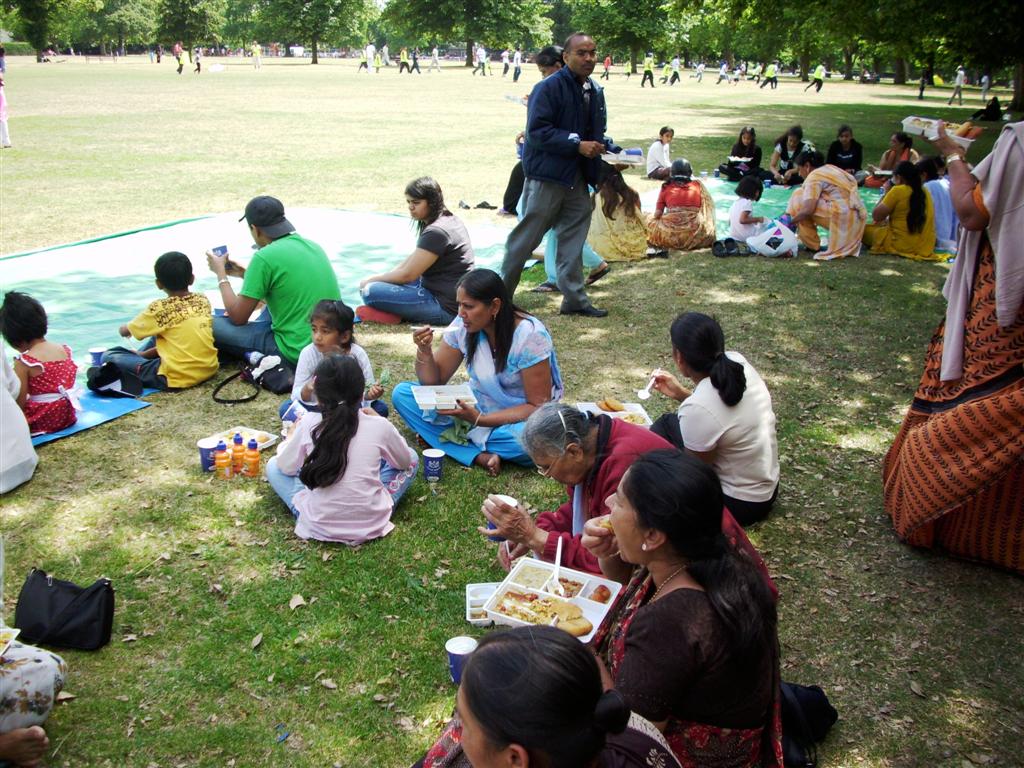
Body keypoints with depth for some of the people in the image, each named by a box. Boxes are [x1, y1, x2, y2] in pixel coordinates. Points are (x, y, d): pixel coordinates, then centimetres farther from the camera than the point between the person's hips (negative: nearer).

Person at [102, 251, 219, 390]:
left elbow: (124, 331, 6)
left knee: (109, 356, 7)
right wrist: (145, 353, 22)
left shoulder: (159, 308, -9)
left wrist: (124, 329, 32)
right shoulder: (203, 300, 5)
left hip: (177, 378, -6)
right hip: (209, 368, 6)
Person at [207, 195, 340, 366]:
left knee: (213, 325, -1)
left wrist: (220, 273, 6)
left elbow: (238, 318, -7)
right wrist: (246, 274, 26)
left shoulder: (265, 257, -15)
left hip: (297, 351, -8)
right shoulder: (312, 245, 7)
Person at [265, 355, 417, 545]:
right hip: (373, 524, 0)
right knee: (412, 457, 20)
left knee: (273, 466, 21)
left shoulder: (309, 424, -9)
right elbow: (404, 461, 8)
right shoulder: (379, 426, -11)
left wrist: (294, 433, 25)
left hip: (318, 526, 0)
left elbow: (286, 467, 6)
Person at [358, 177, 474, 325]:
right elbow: (413, 259, 18)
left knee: (370, 292, -19)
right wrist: (377, 277, 9)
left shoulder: (437, 231, -20)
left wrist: (372, 279, -2)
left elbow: (407, 274, -17)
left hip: (445, 307, -11)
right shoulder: (448, 219, 11)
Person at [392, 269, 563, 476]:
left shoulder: (530, 336, -22)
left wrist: (480, 419, -28)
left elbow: (538, 406, -20)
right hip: (476, 408, 5)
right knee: (401, 394, -11)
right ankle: (480, 456, -24)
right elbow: (433, 381, 1)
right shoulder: (463, 326, -8)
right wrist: (424, 351, -21)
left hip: (519, 418, -5)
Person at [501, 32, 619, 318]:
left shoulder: (595, 91, 11)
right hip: (547, 174, -7)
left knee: (573, 240, 10)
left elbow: (597, 134, 20)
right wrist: (577, 144, -24)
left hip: (577, 177, 7)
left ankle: (575, 299, 18)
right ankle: (502, 292, 15)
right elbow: (537, 131, -20)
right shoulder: (548, 87, -13)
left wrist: (612, 153, 2)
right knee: (526, 237, 1)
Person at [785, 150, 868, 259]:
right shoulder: (830, 168, 21)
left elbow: (808, 210, -15)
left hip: (843, 217, -9)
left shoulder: (814, 176, -5)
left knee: (798, 197, 0)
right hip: (858, 217, 9)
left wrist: (790, 221, 0)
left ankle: (813, 246, 5)